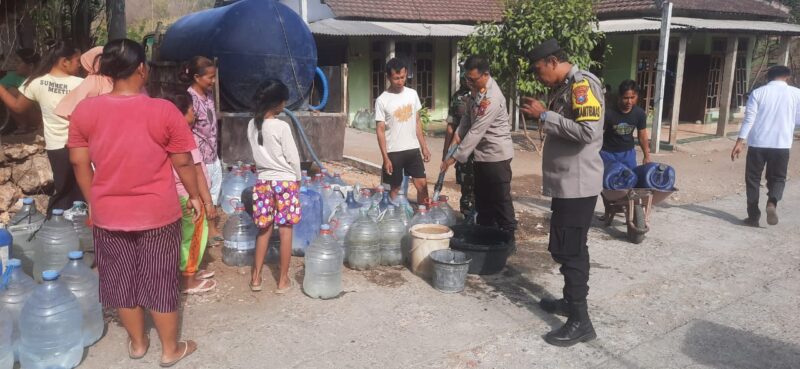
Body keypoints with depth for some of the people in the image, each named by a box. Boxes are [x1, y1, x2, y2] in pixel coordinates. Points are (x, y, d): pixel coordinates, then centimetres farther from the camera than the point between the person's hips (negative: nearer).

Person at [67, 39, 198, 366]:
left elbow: (79, 162, 1)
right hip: (158, 213, -2)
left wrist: (94, 202, 14)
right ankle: (170, 349, 24)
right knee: (160, 280, 11)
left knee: (121, 280, 18)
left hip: (108, 215, 3)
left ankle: (137, 342, 35)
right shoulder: (164, 111, -15)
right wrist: (195, 195, 7)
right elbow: (183, 162, -8)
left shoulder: (84, 110, -7)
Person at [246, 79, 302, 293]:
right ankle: (283, 280, 11)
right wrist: (298, 179, 4)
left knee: (264, 230, 14)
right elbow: (293, 157, -10)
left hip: (263, 181, 5)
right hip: (285, 181, -5)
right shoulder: (282, 127, -15)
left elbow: (257, 153, 10)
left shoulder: (252, 126, 2)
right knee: (285, 230, 4)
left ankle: (256, 277, 19)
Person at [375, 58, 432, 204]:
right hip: (394, 152, -3)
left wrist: (424, 147, 8)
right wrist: (385, 157, -13)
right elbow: (380, 130, -9)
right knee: (395, 188, 6)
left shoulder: (412, 94, 4)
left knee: (422, 184, 2)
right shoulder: (382, 100, -9)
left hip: (413, 149, 4)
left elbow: (417, 122, 11)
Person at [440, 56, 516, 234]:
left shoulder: (492, 98, -25)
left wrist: (455, 157, -23)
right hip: (482, 154, 9)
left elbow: (476, 131, -26)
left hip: (496, 155, -9)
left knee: (501, 201, -1)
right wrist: (458, 134, 1)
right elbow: (469, 115, 18)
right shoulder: (477, 89, 4)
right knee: (482, 203, 17)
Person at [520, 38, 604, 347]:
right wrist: (541, 114, 9)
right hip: (567, 182, 10)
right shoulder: (565, 87, 15)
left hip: (577, 183, -10)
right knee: (568, 248, 18)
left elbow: (587, 131, -27)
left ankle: (580, 321, 2)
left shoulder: (582, 84, -16)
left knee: (569, 250, -6)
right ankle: (571, 301, 32)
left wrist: (545, 115, -20)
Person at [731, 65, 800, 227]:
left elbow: (749, 118, -6)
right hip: (781, 144, 1)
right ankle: (772, 202, -16)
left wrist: (740, 141, -6)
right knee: (777, 178, 14)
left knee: (753, 179, 10)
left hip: (757, 143, 0)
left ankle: (753, 216, 9)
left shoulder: (758, 92, 1)